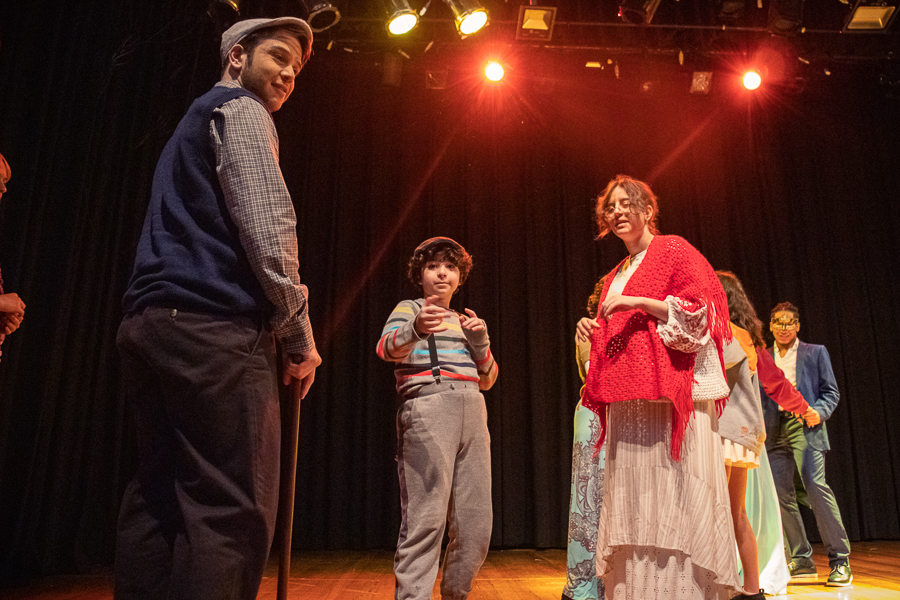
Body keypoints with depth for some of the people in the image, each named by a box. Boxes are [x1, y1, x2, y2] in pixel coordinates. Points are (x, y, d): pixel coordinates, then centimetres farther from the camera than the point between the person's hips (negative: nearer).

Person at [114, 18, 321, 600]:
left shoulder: (192, 123, 32)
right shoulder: (241, 110, 2)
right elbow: (267, 228, -12)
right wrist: (299, 333, -6)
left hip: (150, 323, 10)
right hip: (213, 327, -10)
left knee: (159, 502, 9)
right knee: (232, 511, -11)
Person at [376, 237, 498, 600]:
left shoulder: (465, 321, 28)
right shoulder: (408, 308, 10)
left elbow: (487, 380, 25)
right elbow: (386, 348, -11)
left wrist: (480, 341, 6)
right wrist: (414, 329, -34)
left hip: (473, 412, 6)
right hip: (427, 406, -6)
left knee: (476, 524, 5)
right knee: (426, 519, -14)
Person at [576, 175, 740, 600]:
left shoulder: (674, 250, 5)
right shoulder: (616, 276, 25)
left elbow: (700, 311, -7)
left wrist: (639, 302, -13)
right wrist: (595, 332, 10)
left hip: (670, 392, -7)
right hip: (626, 401, 7)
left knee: (674, 492, -9)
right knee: (632, 500, 4)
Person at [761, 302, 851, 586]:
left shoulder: (815, 352, 9)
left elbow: (831, 391, 5)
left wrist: (819, 412, -14)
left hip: (803, 425, -4)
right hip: (775, 431, 4)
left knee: (816, 485, -17)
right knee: (780, 492, 1)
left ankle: (840, 561, -7)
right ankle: (801, 560, 13)